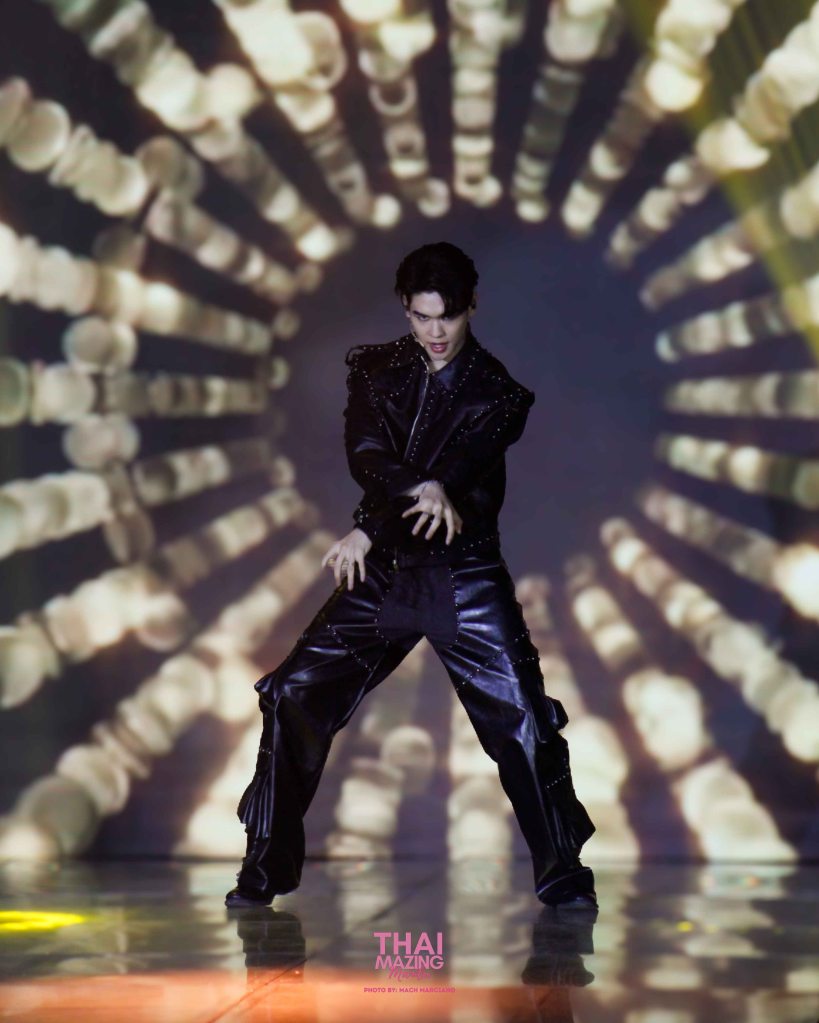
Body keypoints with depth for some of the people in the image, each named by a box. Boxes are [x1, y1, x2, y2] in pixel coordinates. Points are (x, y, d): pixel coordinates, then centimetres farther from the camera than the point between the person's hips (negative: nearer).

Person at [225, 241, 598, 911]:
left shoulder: (497, 394, -3)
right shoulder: (375, 369, 6)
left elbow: (461, 486, -12)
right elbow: (365, 456, -9)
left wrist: (370, 530, -17)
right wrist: (422, 491, -28)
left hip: (467, 578, -2)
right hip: (382, 574, 3)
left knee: (523, 719, -11)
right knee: (295, 698, -6)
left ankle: (564, 876, 5)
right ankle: (267, 869, 5)